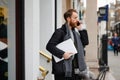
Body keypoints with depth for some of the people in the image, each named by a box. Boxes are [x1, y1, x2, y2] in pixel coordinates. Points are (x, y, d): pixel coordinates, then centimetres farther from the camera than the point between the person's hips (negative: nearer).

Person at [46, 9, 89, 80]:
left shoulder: (75, 32, 16)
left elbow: (85, 42, 10)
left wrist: (81, 29, 5)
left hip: (76, 70, 8)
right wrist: (62, 54, -24)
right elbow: (49, 46, -16)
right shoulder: (60, 32, -8)